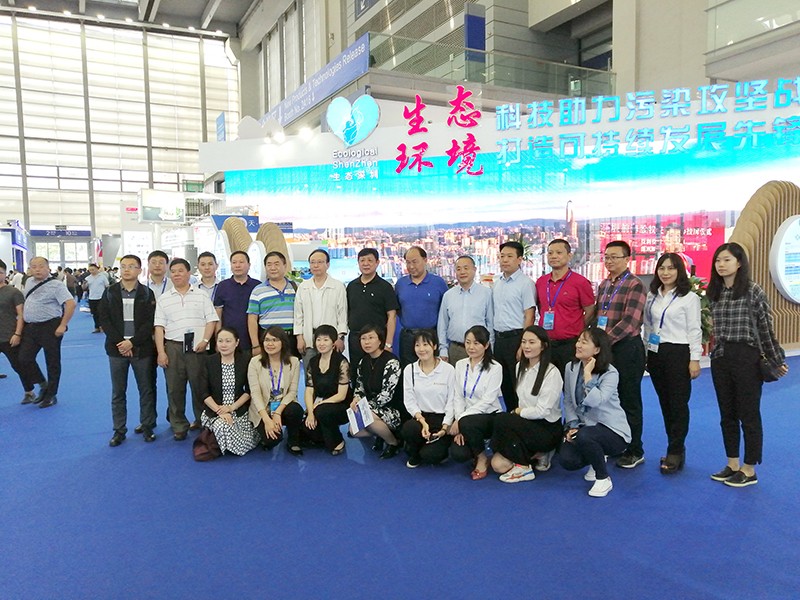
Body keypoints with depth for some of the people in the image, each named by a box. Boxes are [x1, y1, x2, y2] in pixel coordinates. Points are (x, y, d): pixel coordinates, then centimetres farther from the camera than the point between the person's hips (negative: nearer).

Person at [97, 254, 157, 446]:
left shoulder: (147, 293, 1)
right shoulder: (110, 292, 5)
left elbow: (150, 322, -5)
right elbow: (103, 319, 0)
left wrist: (132, 342, -15)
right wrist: (119, 342, -11)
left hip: (142, 349, -1)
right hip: (117, 348, 1)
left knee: (146, 390, 6)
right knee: (118, 392, 8)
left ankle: (147, 427, 18)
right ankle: (119, 430, 17)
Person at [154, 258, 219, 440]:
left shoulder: (201, 296, 7)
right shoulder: (163, 299, 9)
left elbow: (211, 320, 3)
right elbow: (159, 326, 6)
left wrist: (205, 340, -11)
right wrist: (161, 352, -2)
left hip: (197, 347, -1)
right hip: (173, 347, 1)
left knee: (200, 386, 4)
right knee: (174, 388, 4)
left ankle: (202, 422, 19)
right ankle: (179, 426, 15)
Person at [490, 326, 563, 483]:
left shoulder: (552, 372, -16)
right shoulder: (520, 367, 7)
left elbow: (542, 411, -18)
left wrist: (518, 412, -6)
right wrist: (517, 412, -6)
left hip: (548, 429, -7)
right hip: (526, 424, 7)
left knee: (502, 419, -28)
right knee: (497, 464, -12)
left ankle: (523, 467, -11)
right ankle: (536, 455, 11)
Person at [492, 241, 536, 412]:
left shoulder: (525, 283, -9)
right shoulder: (497, 283, 13)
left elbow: (529, 316, -13)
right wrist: (492, 339, 11)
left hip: (516, 338, -7)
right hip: (498, 338, 7)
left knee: (519, 383, -1)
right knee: (504, 383, 14)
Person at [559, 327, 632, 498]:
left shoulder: (610, 373, -17)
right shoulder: (571, 368, 0)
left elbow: (594, 401, -33)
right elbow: (568, 401, 4)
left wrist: (588, 374, -28)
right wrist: (572, 425, -8)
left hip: (612, 430, -5)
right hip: (584, 426, 5)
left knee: (584, 436, -37)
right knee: (566, 460, -19)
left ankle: (604, 479, -9)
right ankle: (598, 458, 18)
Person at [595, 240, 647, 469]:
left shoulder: (634, 285, -10)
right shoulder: (603, 285, 14)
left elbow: (629, 322, -18)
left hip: (627, 348, -7)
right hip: (604, 348, 7)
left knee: (629, 401, 3)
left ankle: (634, 451, 15)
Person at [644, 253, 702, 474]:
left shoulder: (689, 297, -4)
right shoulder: (652, 296, 12)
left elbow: (694, 330, -6)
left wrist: (694, 359, -10)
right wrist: (647, 354, 13)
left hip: (678, 354, -6)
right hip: (655, 354, 6)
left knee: (678, 403, -2)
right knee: (664, 403, 10)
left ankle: (676, 452, 6)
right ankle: (675, 449, 21)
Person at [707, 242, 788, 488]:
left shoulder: (753, 291, -9)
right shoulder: (712, 292, 6)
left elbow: (766, 328, -5)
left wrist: (777, 361, -1)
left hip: (747, 357, -5)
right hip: (720, 358, 5)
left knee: (749, 415, 5)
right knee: (727, 415, 13)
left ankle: (749, 470, 18)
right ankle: (732, 465, 27)